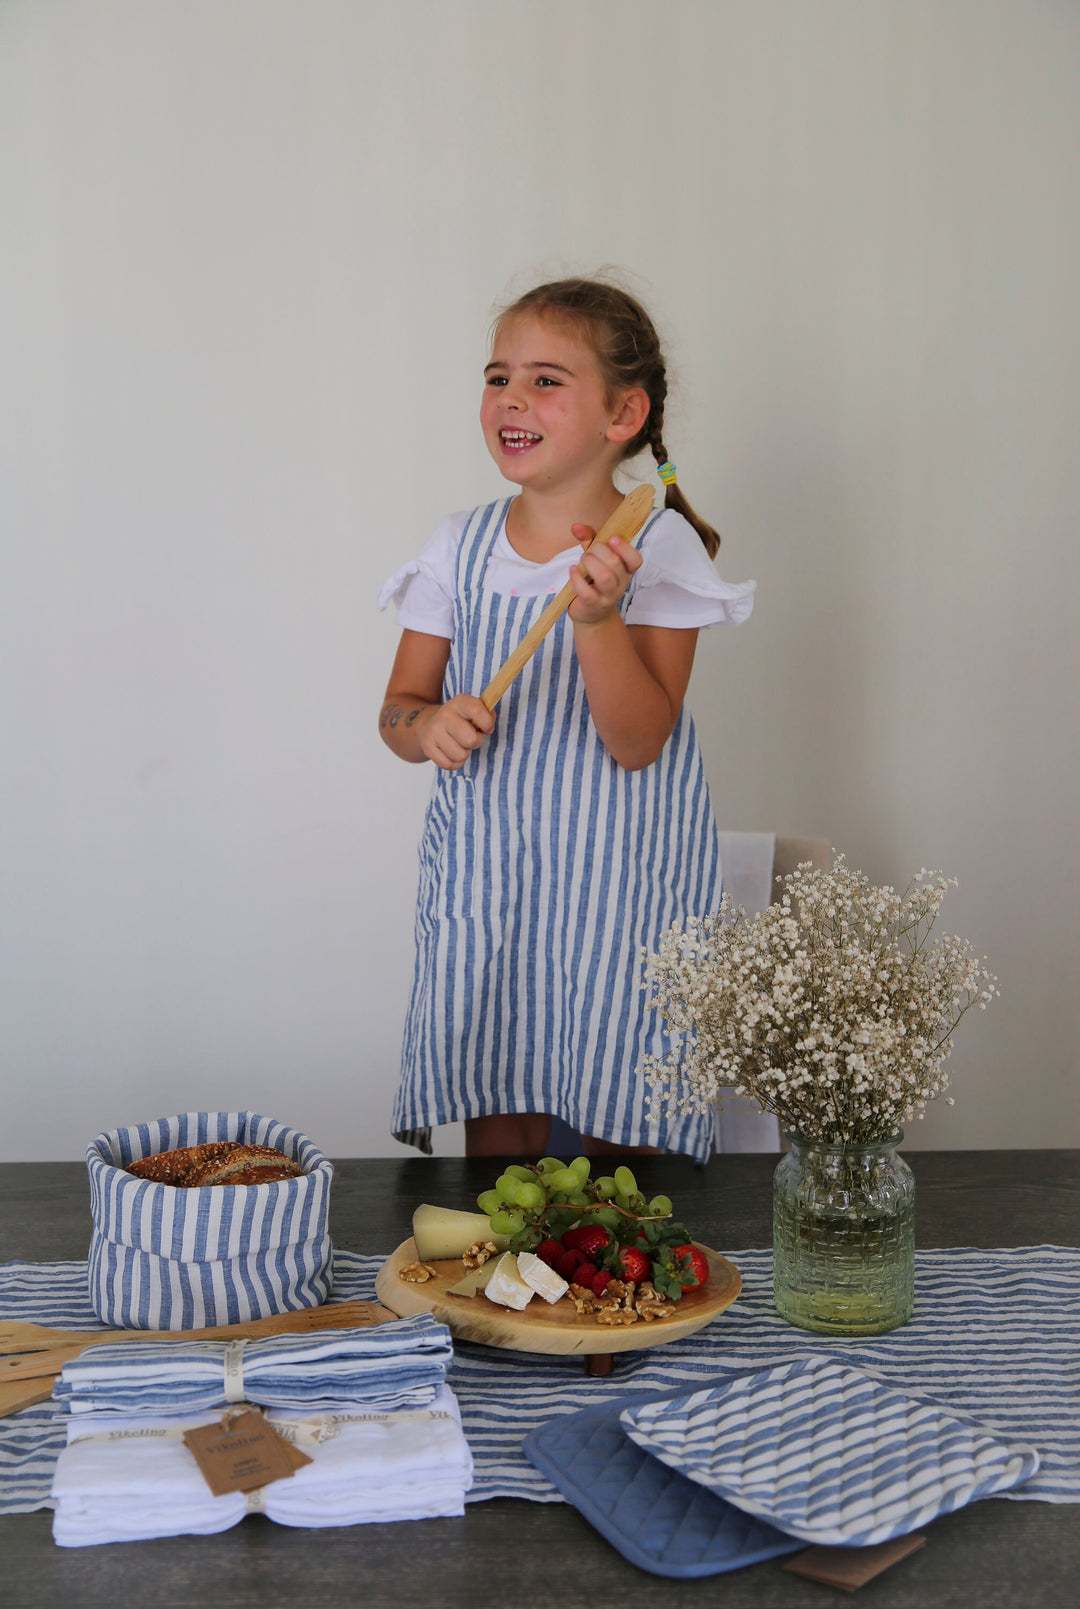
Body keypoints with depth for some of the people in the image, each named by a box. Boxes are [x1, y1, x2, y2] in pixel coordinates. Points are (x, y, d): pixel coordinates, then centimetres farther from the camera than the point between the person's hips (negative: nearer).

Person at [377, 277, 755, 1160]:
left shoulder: (659, 547, -9)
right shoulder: (462, 544, 3)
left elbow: (638, 742, -15)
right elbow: (398, 709, 7)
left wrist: (597, 616, -29)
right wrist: (429, 727, -16)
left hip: (619, 884, -3)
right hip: (481, 879, 3)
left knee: (621, 1136, 6)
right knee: (496, 1136, 11)